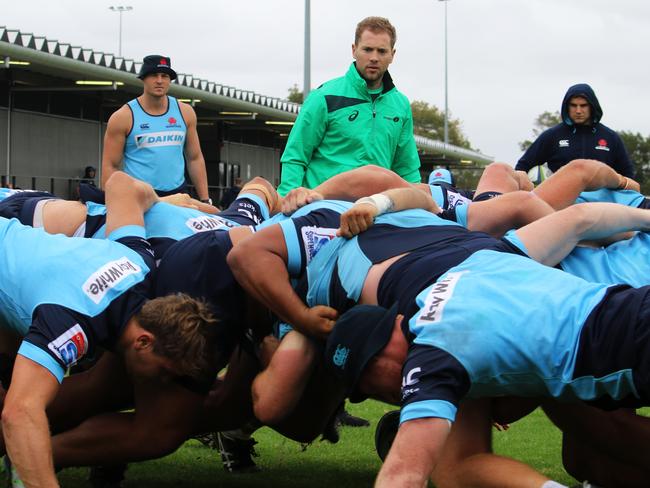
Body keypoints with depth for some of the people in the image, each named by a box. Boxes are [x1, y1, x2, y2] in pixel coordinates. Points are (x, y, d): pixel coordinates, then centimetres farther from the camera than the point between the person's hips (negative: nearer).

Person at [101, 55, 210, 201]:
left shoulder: (184, 112, 9)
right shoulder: (124, 117, -2)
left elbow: (195, 159, 14)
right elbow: (110, 166, -1)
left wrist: (205, 200, 8)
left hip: (177, 194, 3)